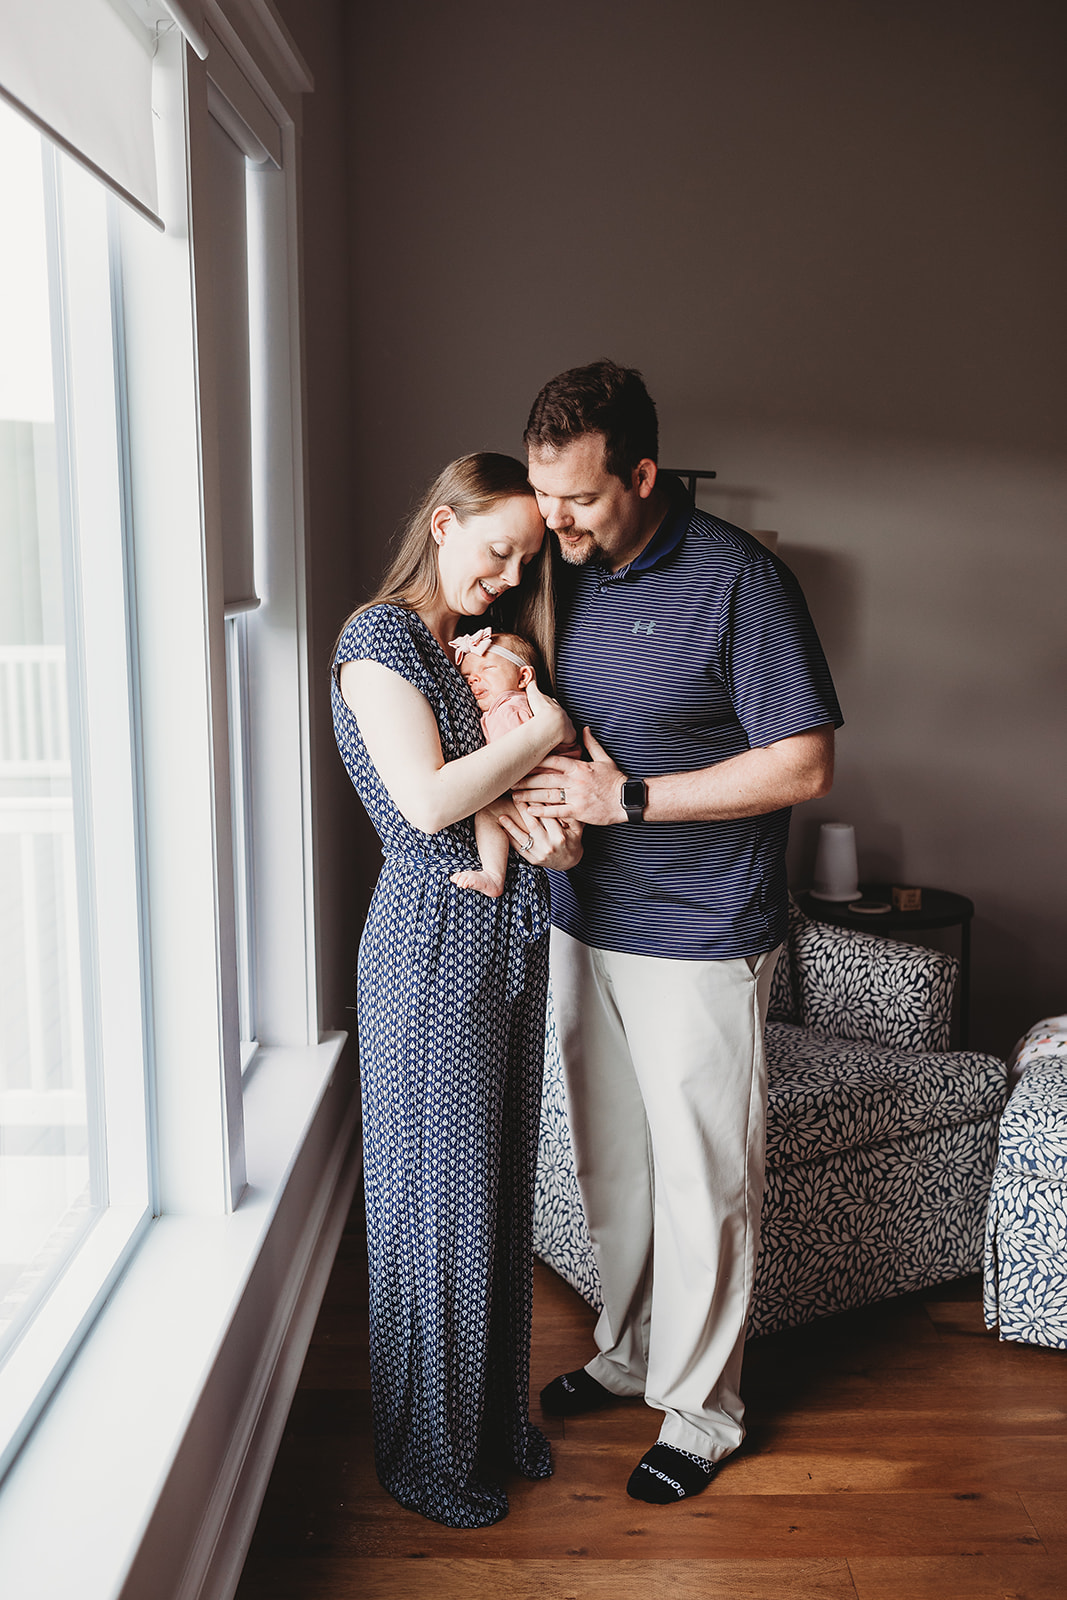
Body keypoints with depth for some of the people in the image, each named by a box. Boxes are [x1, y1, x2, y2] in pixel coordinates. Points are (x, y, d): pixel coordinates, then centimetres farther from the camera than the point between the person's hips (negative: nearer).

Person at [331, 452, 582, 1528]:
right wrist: (545, 729, -12)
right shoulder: (380, 639, -10)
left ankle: (495, 1418, 33)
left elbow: (521, 794, 13)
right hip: (433, 942, -8)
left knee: (501, 1184, 16)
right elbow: (428, 802, -21)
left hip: (511, 934, 8)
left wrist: (543, 825, -10)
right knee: (439, 1196, 3)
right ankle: (427, 1451, 22)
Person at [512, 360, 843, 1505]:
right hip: (582, 924, 7)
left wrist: (628, 796, -22)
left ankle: (699, 1410, 25)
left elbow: (805, 766, -18)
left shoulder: (737, 580, -16)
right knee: (608, 1164, 19)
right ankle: (628, 1352, 40)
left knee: (702, 1184, 6)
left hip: (699, 941, -6)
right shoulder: (563, 574, 5)